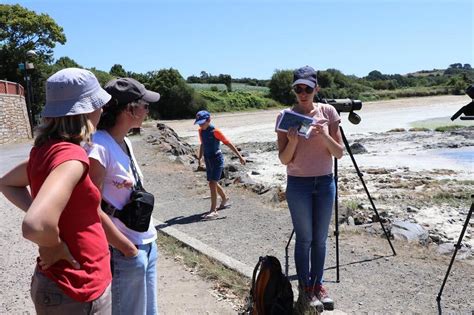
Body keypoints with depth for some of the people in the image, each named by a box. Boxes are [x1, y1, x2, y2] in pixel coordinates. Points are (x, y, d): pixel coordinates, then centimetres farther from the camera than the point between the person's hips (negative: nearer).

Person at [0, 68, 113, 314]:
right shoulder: (71, 156, -26)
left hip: (57, 282, 8)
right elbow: (35, 226, -39)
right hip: (78, 293, -8)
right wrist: (54, 246, -18)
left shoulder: (46, 150, 1)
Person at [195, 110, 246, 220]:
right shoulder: (201, 131, 4)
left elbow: (228, 143, -14)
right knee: (213, 183, 19)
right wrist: (199, 158, 21)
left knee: (212, 183, -15)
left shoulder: (215, 131, -17)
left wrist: (240, 156, -14)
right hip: (208, 160, 8)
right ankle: (224, 199, 45)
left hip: (217, 160, -8)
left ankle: (213, 211, -12)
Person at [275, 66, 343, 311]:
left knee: (320, 238, 11)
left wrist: (324, 135, -20)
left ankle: (318, 285, 26)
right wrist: (292, 141, -25)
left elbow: (339, 153, -3)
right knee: (304, 238, 5)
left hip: (325, 182, 2)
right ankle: (305, 288, 19)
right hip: (298, 184, -2)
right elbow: (284, 159, -7)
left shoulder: (328, 112, -1)